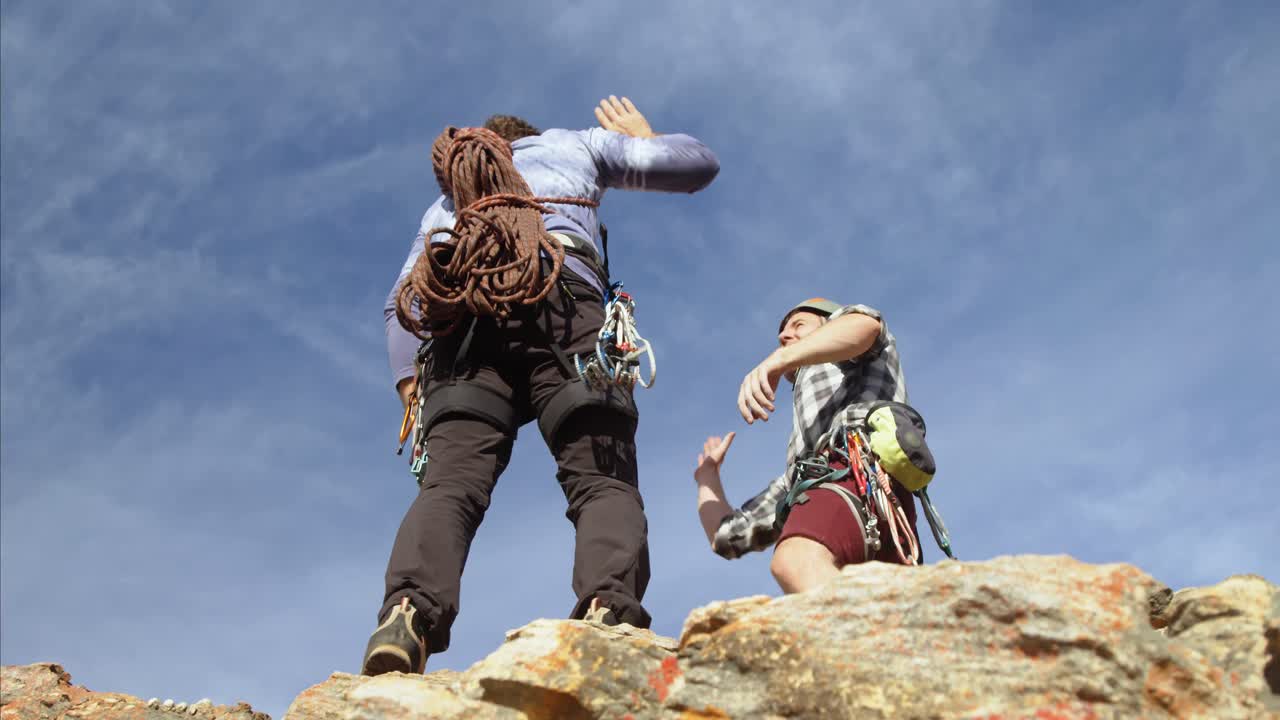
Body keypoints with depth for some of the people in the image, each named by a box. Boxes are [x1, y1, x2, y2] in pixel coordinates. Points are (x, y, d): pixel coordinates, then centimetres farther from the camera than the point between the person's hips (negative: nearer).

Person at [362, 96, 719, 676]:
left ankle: (408, 613, -41)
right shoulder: (573, 144, 37)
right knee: (602, 479, -12)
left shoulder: (447, 202, 42)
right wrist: (642, 137, 53)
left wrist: (409, 385, 17)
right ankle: (609, 608, -40)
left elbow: (400, 299, 27)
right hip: (561, 299, -2)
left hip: (463, 313, 3)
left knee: (451, 480, -13)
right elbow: (698, 164, 34)